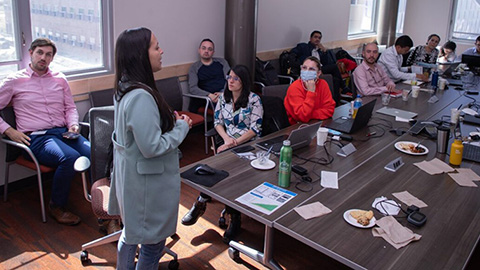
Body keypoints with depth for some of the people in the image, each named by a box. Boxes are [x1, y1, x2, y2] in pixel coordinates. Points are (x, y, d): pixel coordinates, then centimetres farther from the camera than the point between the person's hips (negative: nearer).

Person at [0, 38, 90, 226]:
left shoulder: (59, 79, 19)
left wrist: (73, 125, 3)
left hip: (63, 132, 4)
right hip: (36, 138, -4)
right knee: (71, 157, -35)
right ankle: (57, 207, -11)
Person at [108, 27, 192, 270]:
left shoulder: (124, 88, 3)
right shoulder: (141, 97, -29)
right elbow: (152, 147, -28)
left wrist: (168, 118, 6)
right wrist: (181, 127, -14)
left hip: (130, 174, 10)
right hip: (147, 182, -10)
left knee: (131, 232, 27)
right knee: (152, 242, 9)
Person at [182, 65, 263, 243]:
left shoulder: (254, 100, -3)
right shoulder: (223, 98, 13)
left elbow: (255, 128, -8)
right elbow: (217, 121, 12)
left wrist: (235, 142, -17)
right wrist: (226, 138, -7)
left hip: (249, 144, -4)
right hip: (228, 143, 4)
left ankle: (201, 202, -11)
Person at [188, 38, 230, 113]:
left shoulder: (222, 62, 19)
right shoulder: (194, 67, 12)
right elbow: (192, 87, -1)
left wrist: (223, 93, -12)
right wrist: (209, 95, -18)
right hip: (206, 98, -1)